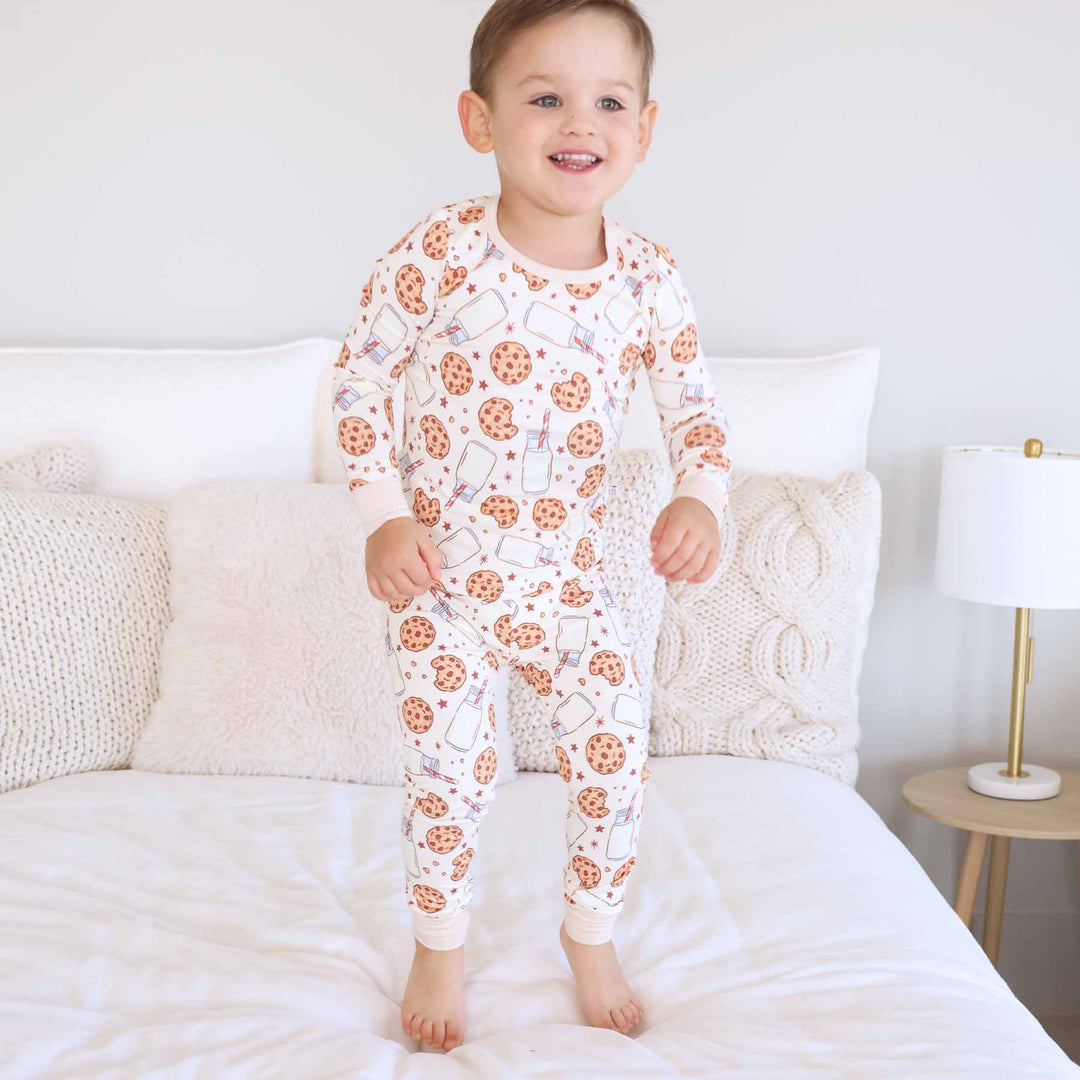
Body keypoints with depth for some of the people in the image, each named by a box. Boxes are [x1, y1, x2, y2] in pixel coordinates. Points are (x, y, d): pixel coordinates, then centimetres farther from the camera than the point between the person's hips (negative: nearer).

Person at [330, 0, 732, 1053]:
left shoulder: (648, 276, -7)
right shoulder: (441, 250, -16)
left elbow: (694, 404, 2)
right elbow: (360, 378, -6)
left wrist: (700, 496, -17)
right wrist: (384, 517, -12)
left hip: (571, 578, 3)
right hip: (442, 574, -2)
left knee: (614, 757, 7)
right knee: (449, 772, 5)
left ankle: (590, 932, 37)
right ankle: (439, 947, 34)